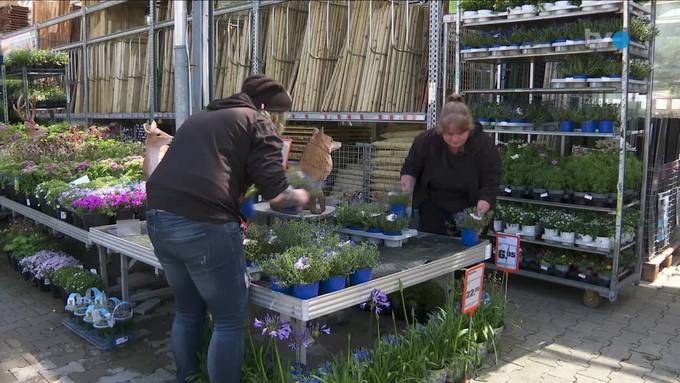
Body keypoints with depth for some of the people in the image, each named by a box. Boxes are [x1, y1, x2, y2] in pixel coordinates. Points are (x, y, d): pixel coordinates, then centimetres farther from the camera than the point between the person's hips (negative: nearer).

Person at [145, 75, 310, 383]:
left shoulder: (197, 118, 26)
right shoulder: (258, 122, 4)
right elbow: (274, 193, -4)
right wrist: (299, 197, 16)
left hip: (159, 218, 8)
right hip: (203, 225, -8)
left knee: (187, 311, 23)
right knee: (230, 319, 7)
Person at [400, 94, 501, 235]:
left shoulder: (485, 146, -20)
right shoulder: (426, 140, -16)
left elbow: (489, 187, -19)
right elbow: (410, 169, 0)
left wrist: (477, 215, -33)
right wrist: (407, 185, -21)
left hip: (469, 209, -1)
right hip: (432, 206, 1)